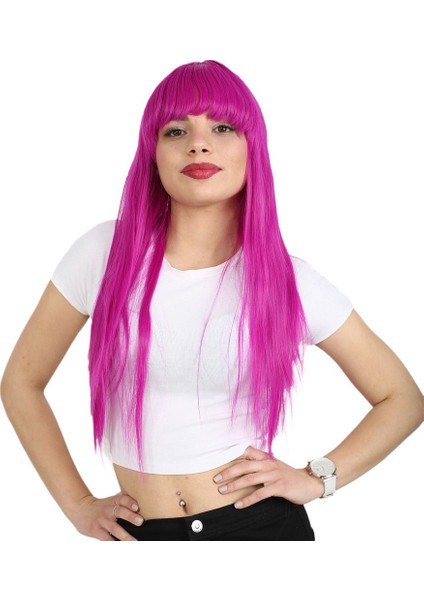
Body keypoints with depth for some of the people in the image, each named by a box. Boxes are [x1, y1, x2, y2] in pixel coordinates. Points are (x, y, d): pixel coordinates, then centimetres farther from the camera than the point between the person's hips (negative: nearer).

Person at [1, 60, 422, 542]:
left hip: (263, 524, 0)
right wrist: (77, 504, 0)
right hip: (138, 532, 1)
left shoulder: (285, 278, -6)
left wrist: (316, 478, -7)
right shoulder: (106, 251, -6)